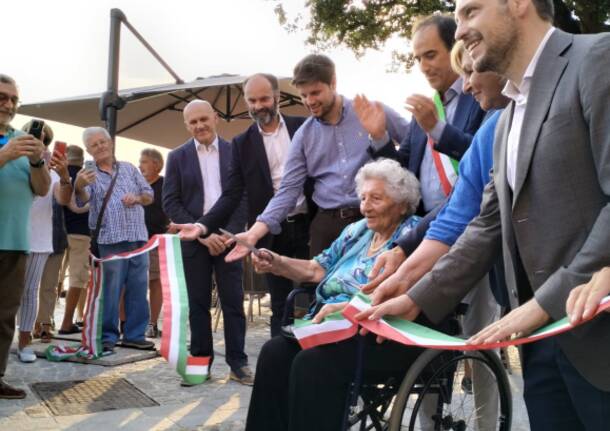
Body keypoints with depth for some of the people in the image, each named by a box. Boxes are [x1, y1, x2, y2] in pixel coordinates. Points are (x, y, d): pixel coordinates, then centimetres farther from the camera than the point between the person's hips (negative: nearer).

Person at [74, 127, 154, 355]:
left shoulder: (129, 169, 14)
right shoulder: (89, 174, 1)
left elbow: (149, 195, 16)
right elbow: (82, 201, -17)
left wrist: (136, 198, -7)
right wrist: (78, 186, -40)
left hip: (138, 238, 4)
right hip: (109, 241, -4)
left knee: (138, 289, 7)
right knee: (109, 291, -3)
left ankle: (134, 334, 15)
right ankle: (107, 337, 5)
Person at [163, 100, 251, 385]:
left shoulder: (235, 151, 6)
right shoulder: (178, 157, 6)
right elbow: (170, 203, 1)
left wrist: (230, 233, -8)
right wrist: (201, 233, -9)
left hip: (228, 237, 0)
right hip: (195, 240, 0)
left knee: (233, 302, 0)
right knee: (198, 304, 4)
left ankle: (238, 362, 7)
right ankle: (201, 362, 13)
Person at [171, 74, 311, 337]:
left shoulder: (305, 127, 2)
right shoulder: (242, 143, 3)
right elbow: (231, 195, -2)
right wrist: (203, 225, -16)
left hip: (309, 226, 0)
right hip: (273, 233, 0)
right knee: (280, 306, 7)